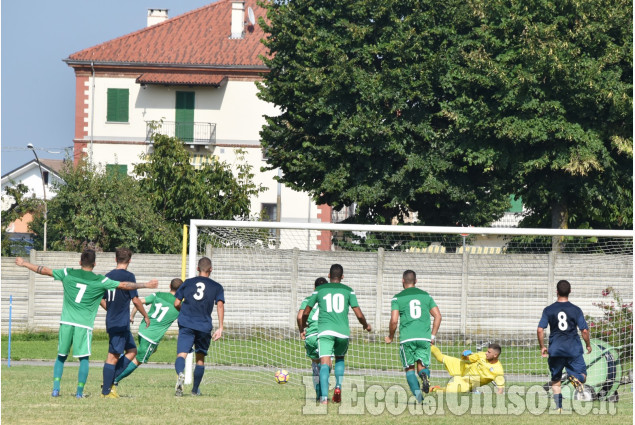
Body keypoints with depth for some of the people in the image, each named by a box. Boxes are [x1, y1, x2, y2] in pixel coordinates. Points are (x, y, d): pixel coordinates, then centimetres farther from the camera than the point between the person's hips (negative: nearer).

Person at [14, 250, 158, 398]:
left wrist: (24, 263, 28)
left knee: (61, 356, 12)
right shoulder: (100, 281, 1)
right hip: (84, 325, -2)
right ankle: (80, 391, -1)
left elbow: (44, 270, 14)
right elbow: (124, 285, 2)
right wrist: (146, 285, 12)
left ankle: (56, 388, 3)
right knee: (84, 358, 5)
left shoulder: (68, 274, 6)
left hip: (66, 322, 2)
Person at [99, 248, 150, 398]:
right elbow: (135, 300, -12)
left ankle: (110, 381, 10)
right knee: (113, 356, -5)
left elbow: (102, 300, 14)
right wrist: (146, 316, 1)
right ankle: (106, 391, -3)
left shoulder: (108, 276, 9)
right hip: (121, 324, -8)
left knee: (132, 350, 17)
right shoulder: (128, 276, -11)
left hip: (111, 321, 8)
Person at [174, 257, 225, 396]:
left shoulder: (188, 283, 10)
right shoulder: (216, 287, 8)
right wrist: (220, 328, -6)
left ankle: (180, 374, -44)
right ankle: (195, 390, 24)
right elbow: (220, 305, -4)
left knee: (181, 354, -12)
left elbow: (176, 303, 8)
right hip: (204, 326, 1)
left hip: (186, 324, -1)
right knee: (200, 358, 17)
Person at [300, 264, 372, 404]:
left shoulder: (319, 290, 10)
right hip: (343, 332, 1)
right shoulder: (348, 291, 8)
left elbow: (306, 312, 16)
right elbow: (359, 314, 4)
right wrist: (366, 325, 25)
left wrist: (303, 326, 36)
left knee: (325, 364, -10)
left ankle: (324, 397, -27)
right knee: (340, 358, 25)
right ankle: (338, 387, 4)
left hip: (325, 331, -1)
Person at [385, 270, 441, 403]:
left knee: (409, 368, 9)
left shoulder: (398, 298, 3)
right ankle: (425, 375, -27)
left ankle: (417, 392, -11)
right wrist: (433, 336, 14)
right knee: (422, 366, 8)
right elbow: (438, 316, 8)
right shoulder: (426, 296, 13)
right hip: (424, 338, 2)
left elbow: (394, 320, -5)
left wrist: (390, 337, 11)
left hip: (407, 338, -2)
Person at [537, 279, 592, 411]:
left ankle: (558, 407, 8)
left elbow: (540, 330, -5)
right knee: (582, 376, 7)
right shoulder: (576, 310, -3)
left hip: (555, 350, 1)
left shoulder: (548, 310, -1)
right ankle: (577, 379, -29)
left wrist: (542, 347, 9)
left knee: (555, 380, 15)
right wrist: (588, 345, 14)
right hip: (574, 349, -1)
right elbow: (584, 330, -3)